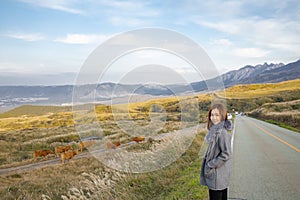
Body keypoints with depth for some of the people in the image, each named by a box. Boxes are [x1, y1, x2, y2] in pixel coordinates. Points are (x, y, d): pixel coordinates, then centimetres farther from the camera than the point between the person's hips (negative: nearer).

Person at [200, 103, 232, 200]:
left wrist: (210, 165, -17)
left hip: (217, 174, -9)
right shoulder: (214, 130, 6)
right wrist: (210, 164, 12)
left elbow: (226, 154, -23)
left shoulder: (221, 132, -22)